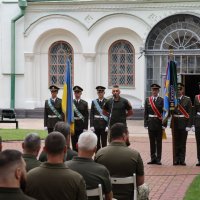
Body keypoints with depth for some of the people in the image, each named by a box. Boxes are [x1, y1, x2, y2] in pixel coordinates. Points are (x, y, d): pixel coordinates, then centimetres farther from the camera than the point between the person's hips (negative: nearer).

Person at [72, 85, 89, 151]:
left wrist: (85, 128, -6)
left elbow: (86, 116, 1)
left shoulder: (84, 103, 3)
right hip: (73, 126, 1)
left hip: (81, 126, -1)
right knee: (74, 144, 3)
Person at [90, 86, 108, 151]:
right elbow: (91, 115, 6)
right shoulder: (94, 102, 8)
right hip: (96, 125, 3)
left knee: (104, 143, -1)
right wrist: (91, 126, -3)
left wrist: (108, 126, -12)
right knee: (96, 143, 6)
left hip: (104, 125, -3)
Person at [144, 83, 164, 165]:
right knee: (152, 141, 6)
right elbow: (145, 113, 6)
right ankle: (153, 158, 12)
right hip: (151, 123, 2)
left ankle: (158, 159, 5)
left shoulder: (161, 100, 0)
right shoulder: (147, 100, 7)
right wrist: (146, 124, 0)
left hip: (159, 123, -2)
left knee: (159, 142, 1)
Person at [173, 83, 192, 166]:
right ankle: (176, 159, 10)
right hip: (175, 124, 1)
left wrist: (189, 125, -9)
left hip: (184, 124, -1)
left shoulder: (187, 100, 0)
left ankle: (182, 160, 7)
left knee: (183, 143, 2)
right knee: (176, 142, 5)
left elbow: (190, 113, -2)